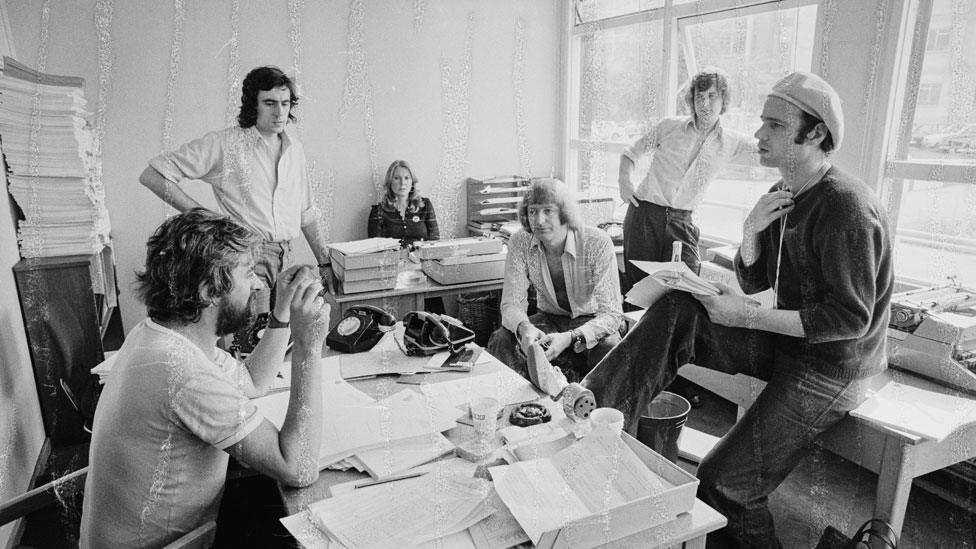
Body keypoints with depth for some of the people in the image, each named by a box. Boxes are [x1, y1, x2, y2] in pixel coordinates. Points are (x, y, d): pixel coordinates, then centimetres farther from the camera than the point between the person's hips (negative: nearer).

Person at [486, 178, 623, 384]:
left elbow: (611, 314, -26)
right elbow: (511, 303, -14)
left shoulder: (598, 243, -23)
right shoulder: (520, 243, -14)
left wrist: (570, 338, -44)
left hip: (591, 321, -2)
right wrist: (524, 328, -38)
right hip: (550, 319, 3)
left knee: (609, 350, -34)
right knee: (499, 341, -23)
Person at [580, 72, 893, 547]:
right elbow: (755, 281, 8)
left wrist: (749, 316, -23)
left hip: (830, 369, -8)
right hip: (786, 343, 8)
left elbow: (851, 318, -23)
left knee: (723, 482, -10)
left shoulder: (846, 208, -23)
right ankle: (596, 415, -18)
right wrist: (752, 231, -12)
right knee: (677, 312, -16)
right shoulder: (785, 196, 5)